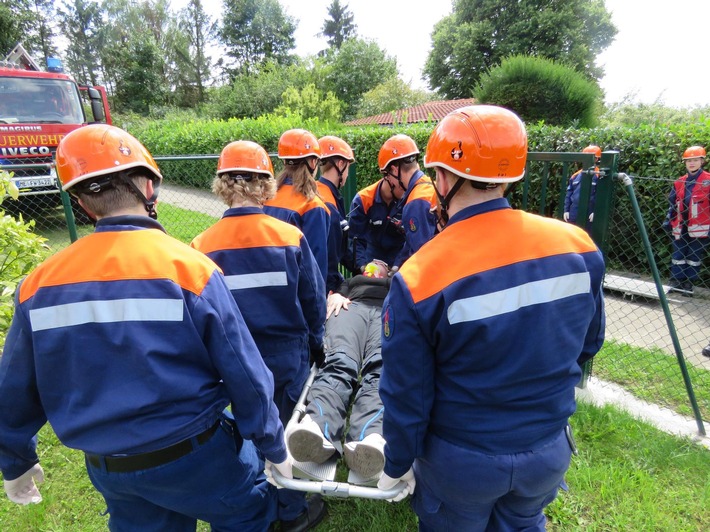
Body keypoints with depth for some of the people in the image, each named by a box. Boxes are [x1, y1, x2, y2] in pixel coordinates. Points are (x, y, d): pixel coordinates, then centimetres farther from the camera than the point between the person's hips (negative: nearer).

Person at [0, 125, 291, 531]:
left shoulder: (40, 283, -8)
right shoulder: (190, 268, -22)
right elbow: (245, 375, -17)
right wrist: (274, 447, -2)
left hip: (106, 468, 5)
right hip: (192, 455, -4)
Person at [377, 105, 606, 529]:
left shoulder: (419, 278, -28)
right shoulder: (577, 245, -14)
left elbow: (406, 394, -17)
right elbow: (588, 343, 3)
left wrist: (397, 465, 2)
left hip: (461, 461, -3)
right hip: (550, 451, 4)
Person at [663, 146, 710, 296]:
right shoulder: (679, 182, 8)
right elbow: (672, 203, 13)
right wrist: (668, 220, 9)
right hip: (680, 227, 4)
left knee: (694, 256, 7)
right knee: (678, 255, 7)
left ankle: (688, 284, 15)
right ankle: (676, 282, 15)